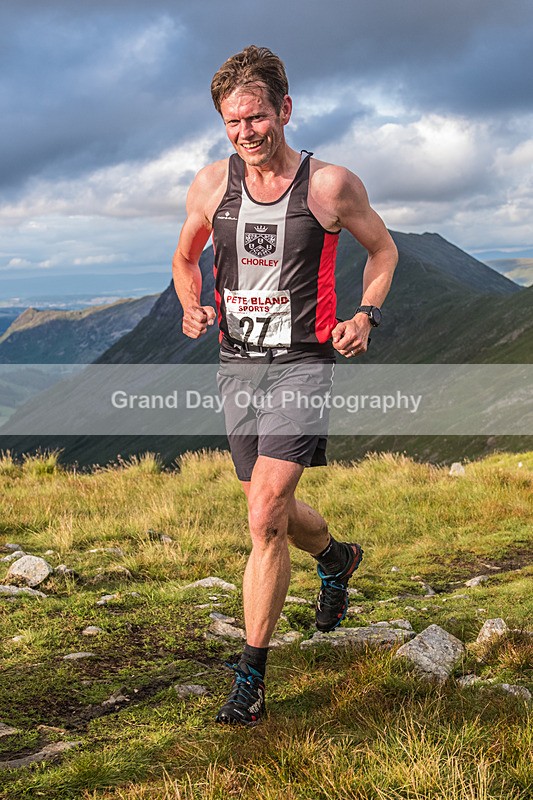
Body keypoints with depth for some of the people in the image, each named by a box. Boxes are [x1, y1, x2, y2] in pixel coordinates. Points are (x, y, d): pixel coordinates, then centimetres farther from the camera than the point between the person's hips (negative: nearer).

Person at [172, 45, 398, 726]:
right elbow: (185, 257, 18)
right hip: (237, 364, 5)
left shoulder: (330, 185, -7)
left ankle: (250, 677, -5)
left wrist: (365, 317, -7)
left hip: (303, 363, -4)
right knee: (273, 511, 17)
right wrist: (192, 309, -2)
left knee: (265, 517, -16)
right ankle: (336, 558, 51)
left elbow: (382, 248, 9)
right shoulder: (210, 185, 1)